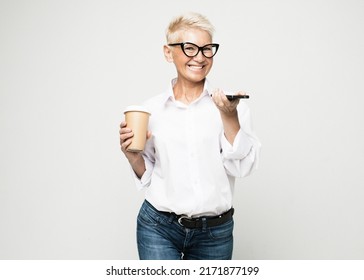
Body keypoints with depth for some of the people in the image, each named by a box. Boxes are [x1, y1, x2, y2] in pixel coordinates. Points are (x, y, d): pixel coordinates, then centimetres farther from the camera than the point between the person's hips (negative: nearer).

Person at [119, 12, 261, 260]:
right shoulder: (152, 109, 1)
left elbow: (242, 167, -10)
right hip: (159, 228, 0)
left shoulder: (230, 104, -2)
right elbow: (147, 176, 9)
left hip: (215, 233, 1)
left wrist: (230, 116, -19)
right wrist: (132, 156, -10)